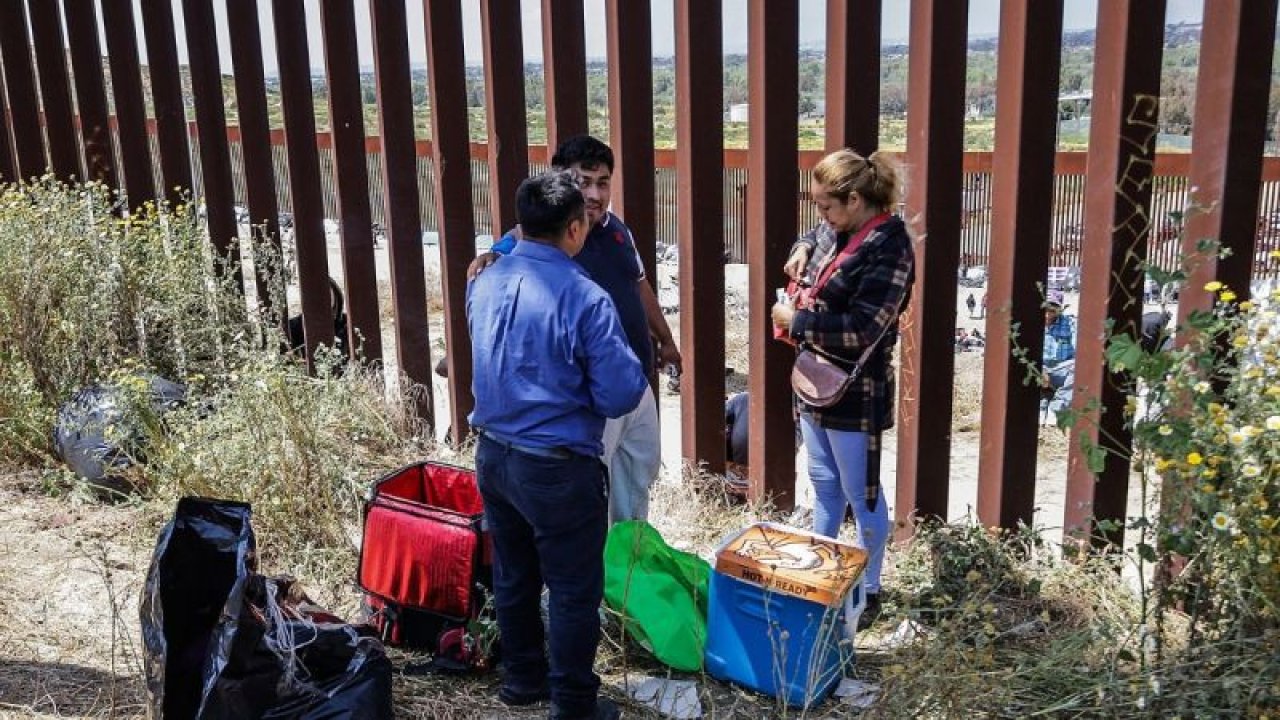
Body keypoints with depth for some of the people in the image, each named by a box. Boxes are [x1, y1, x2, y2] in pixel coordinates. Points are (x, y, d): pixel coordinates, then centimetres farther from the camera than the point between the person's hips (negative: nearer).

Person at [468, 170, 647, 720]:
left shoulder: (484, 283, 1)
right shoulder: (585, 298, -20)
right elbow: (621, 396, -17)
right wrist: (635, 369, 1)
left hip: (492, 456, 7)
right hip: (557, 468, -7)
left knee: (512, 577, 22)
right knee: (574, 592, 9)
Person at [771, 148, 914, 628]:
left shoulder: (888, 250, -21)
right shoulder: (838, 231, 4)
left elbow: (861, 331, -27)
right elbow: (815, 238, 30)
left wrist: (794, 320, -19)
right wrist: (803, 250, 7)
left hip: (855, 392, -9)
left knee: (860, 494, 7)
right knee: (823, 484, 20)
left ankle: (868, 592, 23)